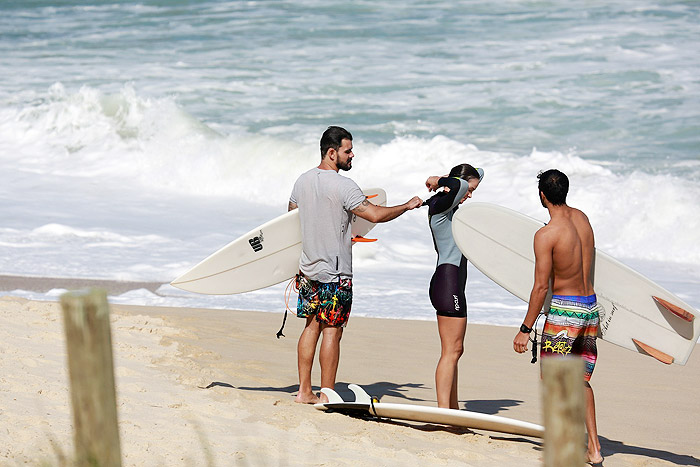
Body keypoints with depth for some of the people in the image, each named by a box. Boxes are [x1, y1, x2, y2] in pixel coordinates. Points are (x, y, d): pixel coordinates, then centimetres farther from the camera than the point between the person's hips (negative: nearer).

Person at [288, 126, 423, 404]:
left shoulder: (303, 181, 6)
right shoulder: (343, 186, -18)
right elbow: (375, 215, -21)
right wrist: (407, 206, -8)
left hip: (308, 267, 7)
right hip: (335, 272, -7)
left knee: (312, 326, 13)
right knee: (332, 330, -2)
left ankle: (304, 391, 15)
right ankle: (327, 396, 1)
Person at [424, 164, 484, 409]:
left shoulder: (452, 206, 17)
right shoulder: (440, 205, -12)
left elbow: (479, 174, 26)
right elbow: (460, 186, -33)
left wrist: (442, 180, 9)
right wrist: (440, 182, -14)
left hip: (453, 284, 11)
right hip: (448, 281, -11)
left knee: (454, 350, 13)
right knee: (452, 350, -11)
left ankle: (452, 409, 17)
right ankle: (442, 410, -13)